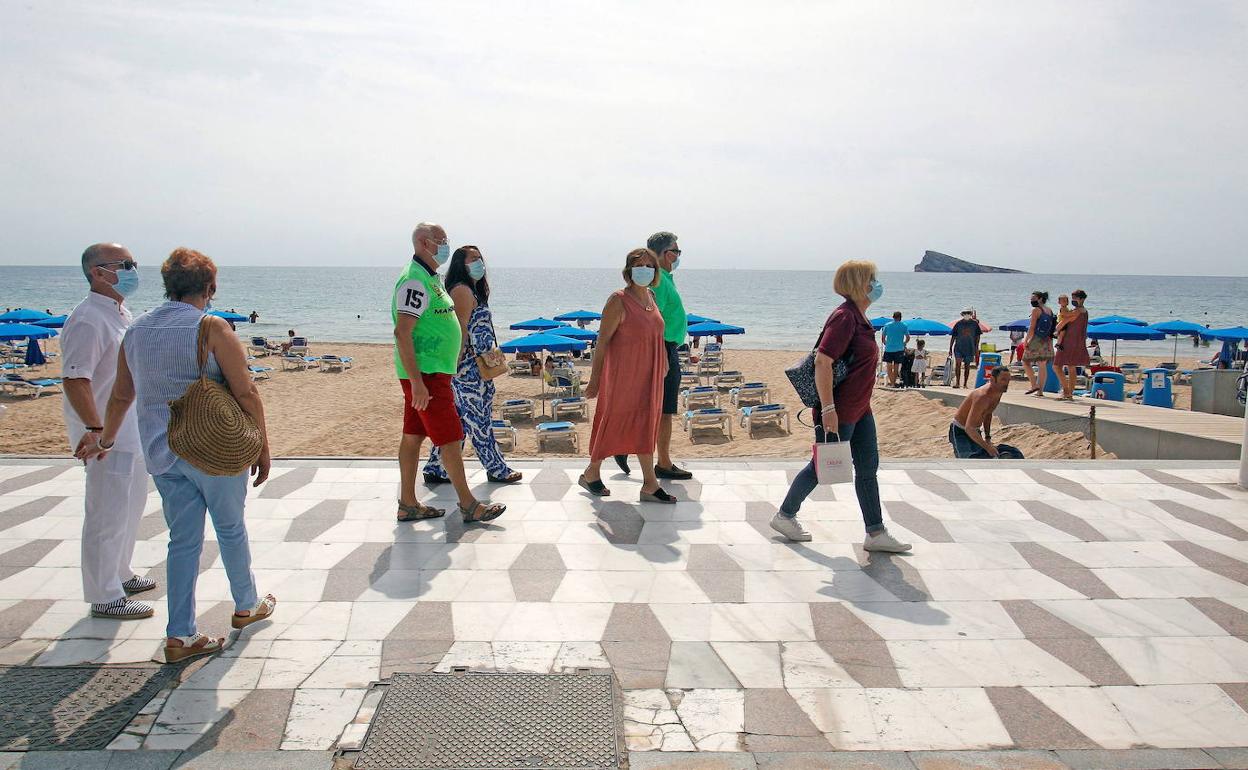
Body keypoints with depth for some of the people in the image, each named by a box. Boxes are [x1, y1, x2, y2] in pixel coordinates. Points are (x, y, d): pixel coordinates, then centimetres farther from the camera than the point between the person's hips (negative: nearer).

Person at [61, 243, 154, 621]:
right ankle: (105, 597, 10)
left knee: (130, 507, 21)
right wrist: (96, 430, -28)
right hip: (106, 435, -10)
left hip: (132, 431, 10)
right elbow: (75, 380, -25)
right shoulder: (87, 320, -20)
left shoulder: (121, 312, 11)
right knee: (107, 515, -1)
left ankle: (120, 575, 37)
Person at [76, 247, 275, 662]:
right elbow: (246, 394, -14)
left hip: (162, 453, 5)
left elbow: (120, 396, 17)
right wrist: (263, 447, -5)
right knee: (231, 529, 14)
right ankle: (247, 606, 32)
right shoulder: (210, 328, -13)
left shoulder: (136, 329, 6)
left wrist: (105, 440, 32)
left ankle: (180, 635, 14)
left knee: (183, 540, 12)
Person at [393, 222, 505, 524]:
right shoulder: (415, 281, -16)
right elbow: (402, 332, -23)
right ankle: (468, 505, 4)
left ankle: (408, 505, 17)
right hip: (425, 374, -10)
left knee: (413, 437, 11)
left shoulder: (428, 278, 17)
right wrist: (417, 382, -26)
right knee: (450, 439, -4)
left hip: (427, 374, 10)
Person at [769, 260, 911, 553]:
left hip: (859, 409, 10)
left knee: (868, 468, 10)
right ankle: (784, 516, 22)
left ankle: (876, 534, 17)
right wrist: (828, 409, -27)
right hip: (839, 412, -10)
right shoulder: (844, 317, -19)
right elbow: (822, 362, -26)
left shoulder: (858, 317, 11)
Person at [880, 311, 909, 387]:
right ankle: (893, 382, 10)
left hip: (888, 349, 0)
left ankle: (891, 382, -5)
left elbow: (882, 338, 3)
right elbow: (908, 338, 1)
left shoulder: (887, 325, 1)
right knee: (896, 367, 9)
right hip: (899, 349, 0)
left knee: (889, 367, 5)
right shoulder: (903, 326, 0)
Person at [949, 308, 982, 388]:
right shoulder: (958, 323, 1)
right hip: (958, 348, -1)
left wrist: (976, 349, 4)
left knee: (967, 366, 7)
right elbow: (953, 337, 4)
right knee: (958, 362, -21)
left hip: (970, 348, 1)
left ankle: (964, 384, 16)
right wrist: (950, 349, 1)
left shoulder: (974, 323, 3)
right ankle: (957, 382, -21)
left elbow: (977, 337, 9)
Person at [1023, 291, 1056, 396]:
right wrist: (1049, 342, 15)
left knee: (1026, 362, 6)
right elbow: (1052, 327, 13)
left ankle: (1034, 385, -5)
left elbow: (1032, 327, -13)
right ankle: (1040, 391, 6)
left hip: (1036, 340, -7)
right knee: (1042, 366, 7)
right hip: (1047, 341, 7)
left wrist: (1026, 341, -10)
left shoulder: (1036, 310, -8)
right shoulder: (1050, 311, 13)